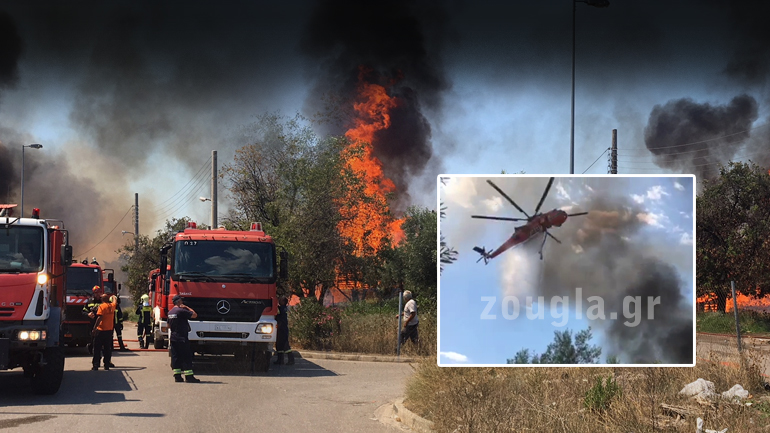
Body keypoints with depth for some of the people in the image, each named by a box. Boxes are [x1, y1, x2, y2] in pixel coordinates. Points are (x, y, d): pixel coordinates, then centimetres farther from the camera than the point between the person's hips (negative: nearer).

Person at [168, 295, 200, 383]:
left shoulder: (170, 312, 12)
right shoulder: (181, 311, -15)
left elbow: (169, 326, 20)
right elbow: (194, 315, -14)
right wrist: (187, 307, -4)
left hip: (173, 337, 8)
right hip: (182, 337, -8)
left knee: (175, 357, 8)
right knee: (186, 356, -5)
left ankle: (177, 376, 7)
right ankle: (189, 376, -8)